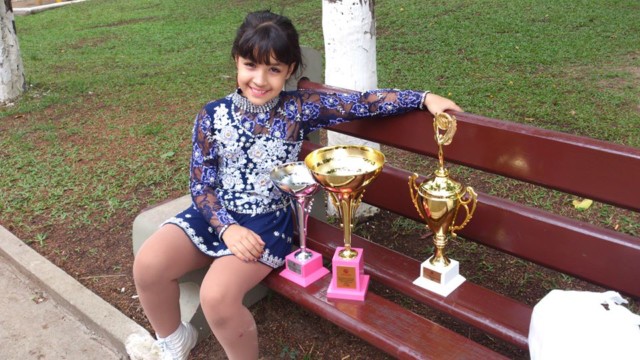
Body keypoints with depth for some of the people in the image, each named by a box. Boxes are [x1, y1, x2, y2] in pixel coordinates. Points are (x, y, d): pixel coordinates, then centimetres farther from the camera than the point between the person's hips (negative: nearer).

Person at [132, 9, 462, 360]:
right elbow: (200, 184, -3)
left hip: (267, 221, -3)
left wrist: (424, 98, -15)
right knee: (147, 266, -14)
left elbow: (362, 102, -9)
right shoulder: (212, 116, -2)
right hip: (216, 214, 4)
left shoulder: (299, 108, -5)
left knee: (217, 296, -24)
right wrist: (227, 227, -18)